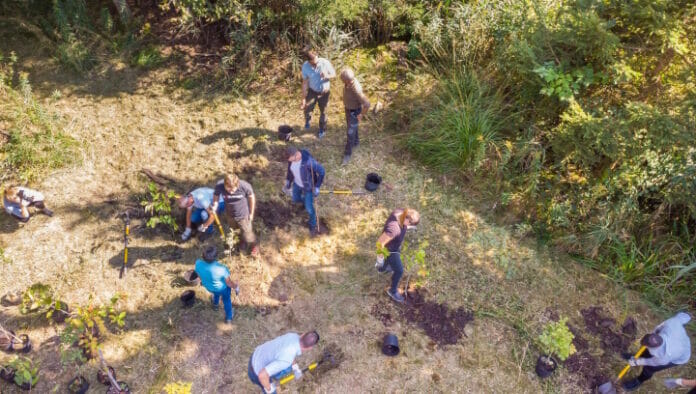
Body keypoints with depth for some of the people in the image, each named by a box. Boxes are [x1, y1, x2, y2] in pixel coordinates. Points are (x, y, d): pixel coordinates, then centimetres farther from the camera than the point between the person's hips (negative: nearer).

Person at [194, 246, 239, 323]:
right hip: (223, 287, -4)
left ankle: (215, 304, 68)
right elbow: (229, 283, -23)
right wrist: (235, 286, -2)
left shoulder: (198, 264, -32)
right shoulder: (221, 269, -42)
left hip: (208, 286, 4)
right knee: (226, 299, 29)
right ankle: (228, 317, 50)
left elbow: (199, 275, -8)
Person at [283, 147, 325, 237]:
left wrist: (317, 187, -23)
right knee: (295, 199, 27)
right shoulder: (291, 158, -19)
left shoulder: (308, 161, -39)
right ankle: (305, 200, 61)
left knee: (309, 208, 4)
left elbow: (321, 171, -27)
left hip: (308, 186, -6)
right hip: (297, 184, 6)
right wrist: (288, 183, 7)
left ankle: (313, 226, 30)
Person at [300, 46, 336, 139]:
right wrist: (303, 98, -12)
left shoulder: (325, 63, -26)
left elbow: (334, 74, -10)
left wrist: (327, 76, -34)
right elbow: (305, 83, -13)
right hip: (312, 91, 0)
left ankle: (322, 129, 41)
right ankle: (308, 119, 24)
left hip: (324, 92, 0)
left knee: (323, 112, 15)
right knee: (307, 109, -14)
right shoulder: (305, 66, -22)